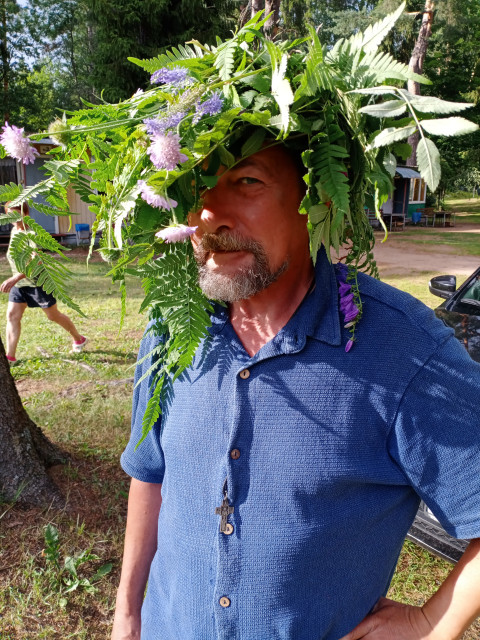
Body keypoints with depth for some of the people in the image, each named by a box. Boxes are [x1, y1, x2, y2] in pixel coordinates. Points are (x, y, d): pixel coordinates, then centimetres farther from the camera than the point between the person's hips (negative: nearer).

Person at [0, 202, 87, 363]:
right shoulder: (13, 231, 6)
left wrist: (14, 278, -44)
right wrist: (14, 280, 22)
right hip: (19, 283, 7)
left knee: (53, 315, 5)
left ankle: (79, 339, 27)